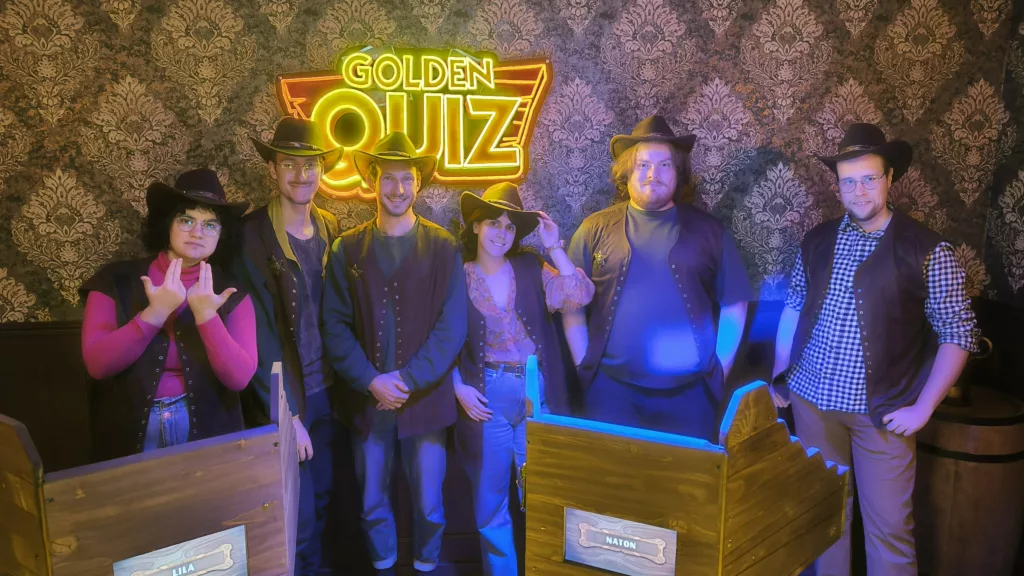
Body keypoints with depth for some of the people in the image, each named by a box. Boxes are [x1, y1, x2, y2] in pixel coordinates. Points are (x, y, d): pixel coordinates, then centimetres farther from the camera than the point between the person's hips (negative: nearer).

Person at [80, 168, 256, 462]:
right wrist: (155, 312, -22)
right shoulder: (116, 280, -3)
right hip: (128, 432, 0)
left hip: (205, 431, 1)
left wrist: (206, 316, -23)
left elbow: (239, 377, -12)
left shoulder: (231, 295, -2)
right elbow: (97, 364, -13)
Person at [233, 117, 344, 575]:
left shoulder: (331, 228, 3)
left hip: (326, 391, 5)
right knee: (297, 515, 5)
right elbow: (259, 334, -16)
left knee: (321, 500, 19)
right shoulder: (252, 235, -15)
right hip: (281, 400, -5)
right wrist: (286, 414, -17)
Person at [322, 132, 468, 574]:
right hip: (366, 400, 1)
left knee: (428, 504, 10)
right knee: (372, 503, 13)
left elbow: (452, 327, -7)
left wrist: (408, 380, -14)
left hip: (426, 400, -1)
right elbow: (335, 326, -2)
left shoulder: (443, 247, -2)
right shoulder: (347, 249, 2)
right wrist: (372, 381, -13)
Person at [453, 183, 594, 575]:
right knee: (490, 500, 8)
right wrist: (458, 388, -10)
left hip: (538, 395, 1)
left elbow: (580, 297, -8)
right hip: (487, 398, -1)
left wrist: (554, 248, -12)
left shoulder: (531, 268, 3)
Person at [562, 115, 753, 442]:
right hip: (611, 391, 0)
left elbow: (734, 305, 8)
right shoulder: (595, 230, 3)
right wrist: (585, 367, -2)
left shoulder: (709, 231, 6)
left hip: (689, 394, 1)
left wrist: (719, 371, 2)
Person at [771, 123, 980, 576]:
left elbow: (957, 334, -5)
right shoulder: (817, 242, 4)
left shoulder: (926, 250, -8)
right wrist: (778, 375, 7)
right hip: (812, 400, 4)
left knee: (889, 526, 2)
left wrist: (922, 408, -11)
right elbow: (793, 308, 13)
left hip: (882, 411, -3)